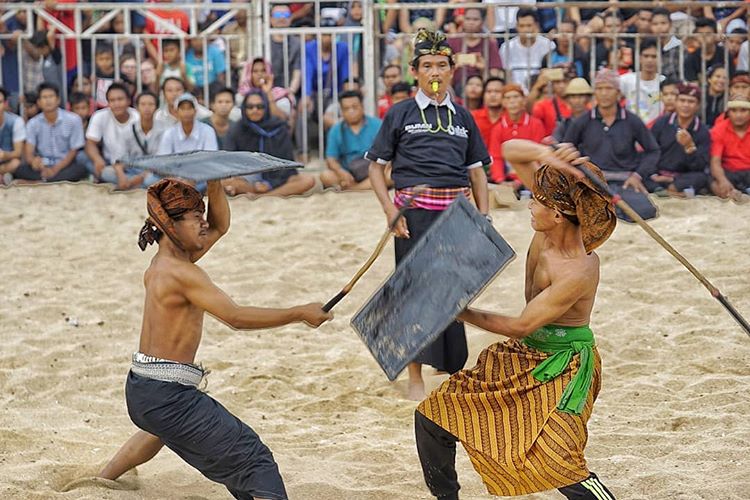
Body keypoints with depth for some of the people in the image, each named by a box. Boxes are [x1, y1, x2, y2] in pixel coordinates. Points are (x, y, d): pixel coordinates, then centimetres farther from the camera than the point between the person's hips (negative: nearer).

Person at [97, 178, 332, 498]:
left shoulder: (164, 262, 11)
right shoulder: (179, 272, -18)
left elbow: (219, 226, 21)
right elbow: (235, 317, -23)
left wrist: (214, 186, 5)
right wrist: (300, 314, -20)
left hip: (140, 391, 10)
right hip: (166, 396, -10)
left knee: (163, 428, 45)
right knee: (254, 460, -13)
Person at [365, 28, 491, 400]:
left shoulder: (462, 117, 13)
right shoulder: (400, 114, 5)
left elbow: (477, 171, 16)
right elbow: (376, 166, 5)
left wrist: (484, 217, 6)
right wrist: (390, 210, -8)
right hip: (415, 212, -3)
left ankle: (453, 368, 18)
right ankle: (415, 379, 4)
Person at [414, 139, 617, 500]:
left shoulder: (578, 273, -30)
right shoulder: (555, 208, -10)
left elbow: (521, 326, -24)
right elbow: (511, 150, -4)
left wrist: (461, 313, -17)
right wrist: (543, 154, -24)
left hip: (560, 366, -8)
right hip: (523, 353, 8)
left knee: (555, 462, -26)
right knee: (432, 415, 7)